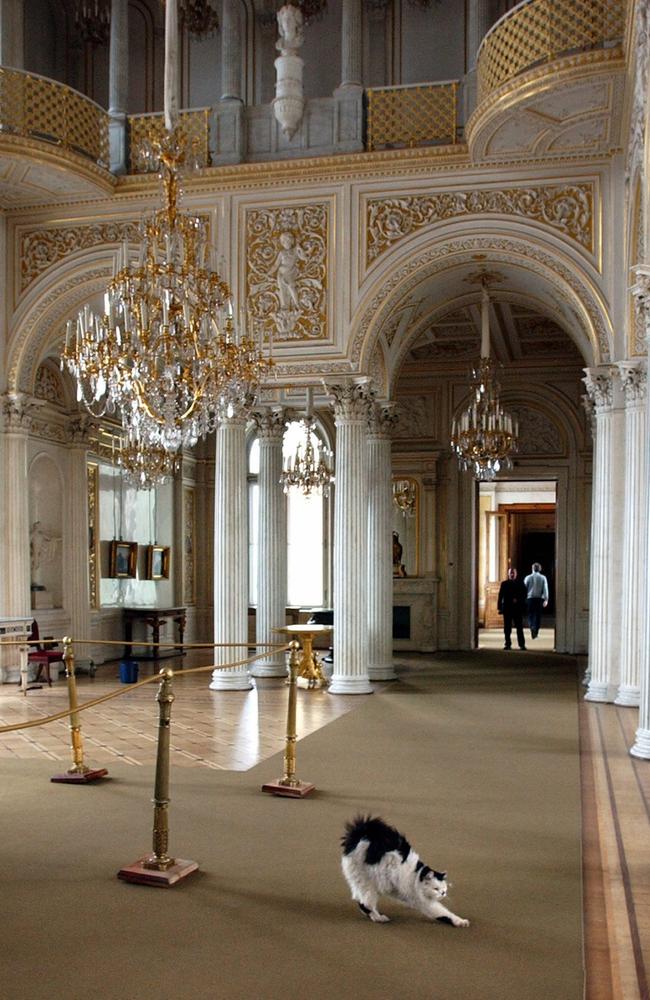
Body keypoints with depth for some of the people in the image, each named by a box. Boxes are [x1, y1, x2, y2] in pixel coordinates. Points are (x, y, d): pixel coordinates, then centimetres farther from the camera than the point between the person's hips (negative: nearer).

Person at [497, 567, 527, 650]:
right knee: (507, 628, 3)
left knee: (519, 628, 0)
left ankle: (522, 644, 3)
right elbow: (500, 596, 4)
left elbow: (524, 594, 3)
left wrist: (517, 599, -14)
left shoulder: (520, 584, 7)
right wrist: (499, 607, -2)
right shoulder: (504, 584, 8)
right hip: (507, 609, 1)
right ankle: (508, 644, 9)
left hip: (518, 609, -1)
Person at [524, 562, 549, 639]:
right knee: (538, 615, 9)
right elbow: (545, 589, -4)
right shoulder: (543, 578, 2)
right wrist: (546, 600, -6)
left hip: (530, 598, 0)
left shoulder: (527, 577, 3)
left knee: (530, 615, 6)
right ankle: (535, 631, 6)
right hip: (540, 598, 0)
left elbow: (524, 589, 3)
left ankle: (532, 627, -19)